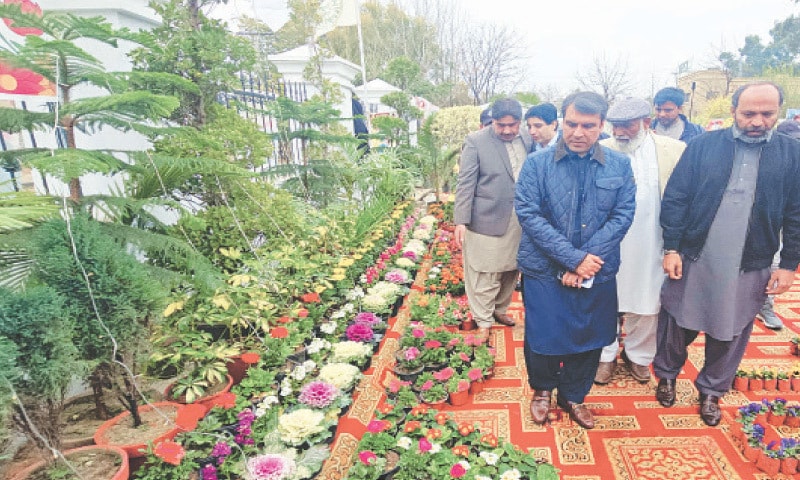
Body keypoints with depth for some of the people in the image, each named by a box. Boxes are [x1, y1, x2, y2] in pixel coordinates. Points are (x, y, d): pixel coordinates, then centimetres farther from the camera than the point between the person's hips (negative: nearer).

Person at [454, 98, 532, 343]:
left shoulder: (528, 140, 6)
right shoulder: (476, 141, -6)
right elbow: (465, 183, -9)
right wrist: (461, 221, -14)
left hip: (521, 219, 5)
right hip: (488, 219, -4)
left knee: (511, 270, 16)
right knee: (484, 274, 3)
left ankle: (500, 309, 38)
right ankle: (483, 321, 19)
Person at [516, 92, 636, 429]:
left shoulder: (620, 165, 1)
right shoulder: (536, 163, -7)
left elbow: (622, 215, -4)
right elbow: (528, 214, -14)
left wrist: (587, 262, -15)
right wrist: (574, 258, -18)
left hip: (597, 273, 3)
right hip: (544, 271, -2)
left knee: (589, 339, 14)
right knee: (542, 338, 8)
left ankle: (573, 397, 40)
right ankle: (542, 390, 39)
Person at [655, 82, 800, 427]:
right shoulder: (702, 145, -3)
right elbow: (675, 198, -5)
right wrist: (671, 249, -8)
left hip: (749, 268, 1)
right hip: (692, 259, -1)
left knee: (729, 334, 15)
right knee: (677, 323, 12)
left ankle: (711, 391, 36)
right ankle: (666, 375, 37)